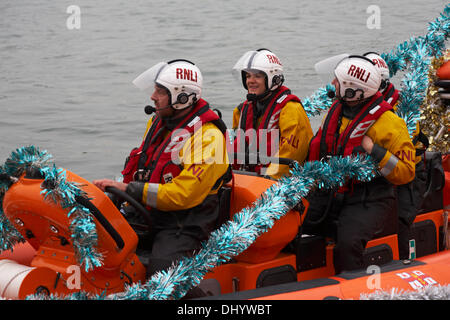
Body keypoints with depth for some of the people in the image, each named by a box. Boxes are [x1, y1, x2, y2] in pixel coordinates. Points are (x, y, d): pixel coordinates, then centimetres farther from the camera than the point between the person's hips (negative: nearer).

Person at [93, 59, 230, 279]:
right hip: (145, 214, 8)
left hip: (184, 225, -8)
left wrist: (128, 189, -22)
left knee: (161, 267, -33)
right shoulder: (159, 120, 12)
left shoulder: (208, 136, -15)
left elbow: (183, 195, -22)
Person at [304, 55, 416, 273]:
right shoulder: (337, 109, 10)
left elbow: (405, 173, -12)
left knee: (348, 242, -31)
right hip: (329, 195, 7)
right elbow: (319, 149, 27)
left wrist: (374, 151, -22)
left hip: (369, 201, -7)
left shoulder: (387, 122, -12)